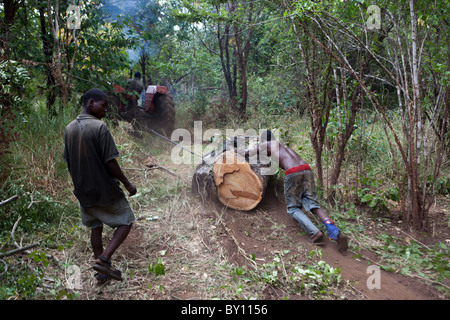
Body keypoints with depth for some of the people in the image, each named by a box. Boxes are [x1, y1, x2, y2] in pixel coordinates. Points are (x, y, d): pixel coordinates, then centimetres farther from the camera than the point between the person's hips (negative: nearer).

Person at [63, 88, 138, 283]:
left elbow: (68, 161, 10)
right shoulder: (100, 127, -18)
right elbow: (110, 162, -19)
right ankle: (104, 259, -5)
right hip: (105, 190, -7)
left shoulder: (69, 129, 4)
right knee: (125, 222, 9)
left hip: (83, 191, 7)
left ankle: (103, 271, 26)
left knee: (95, 228, 19)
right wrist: (127, 184, -9)